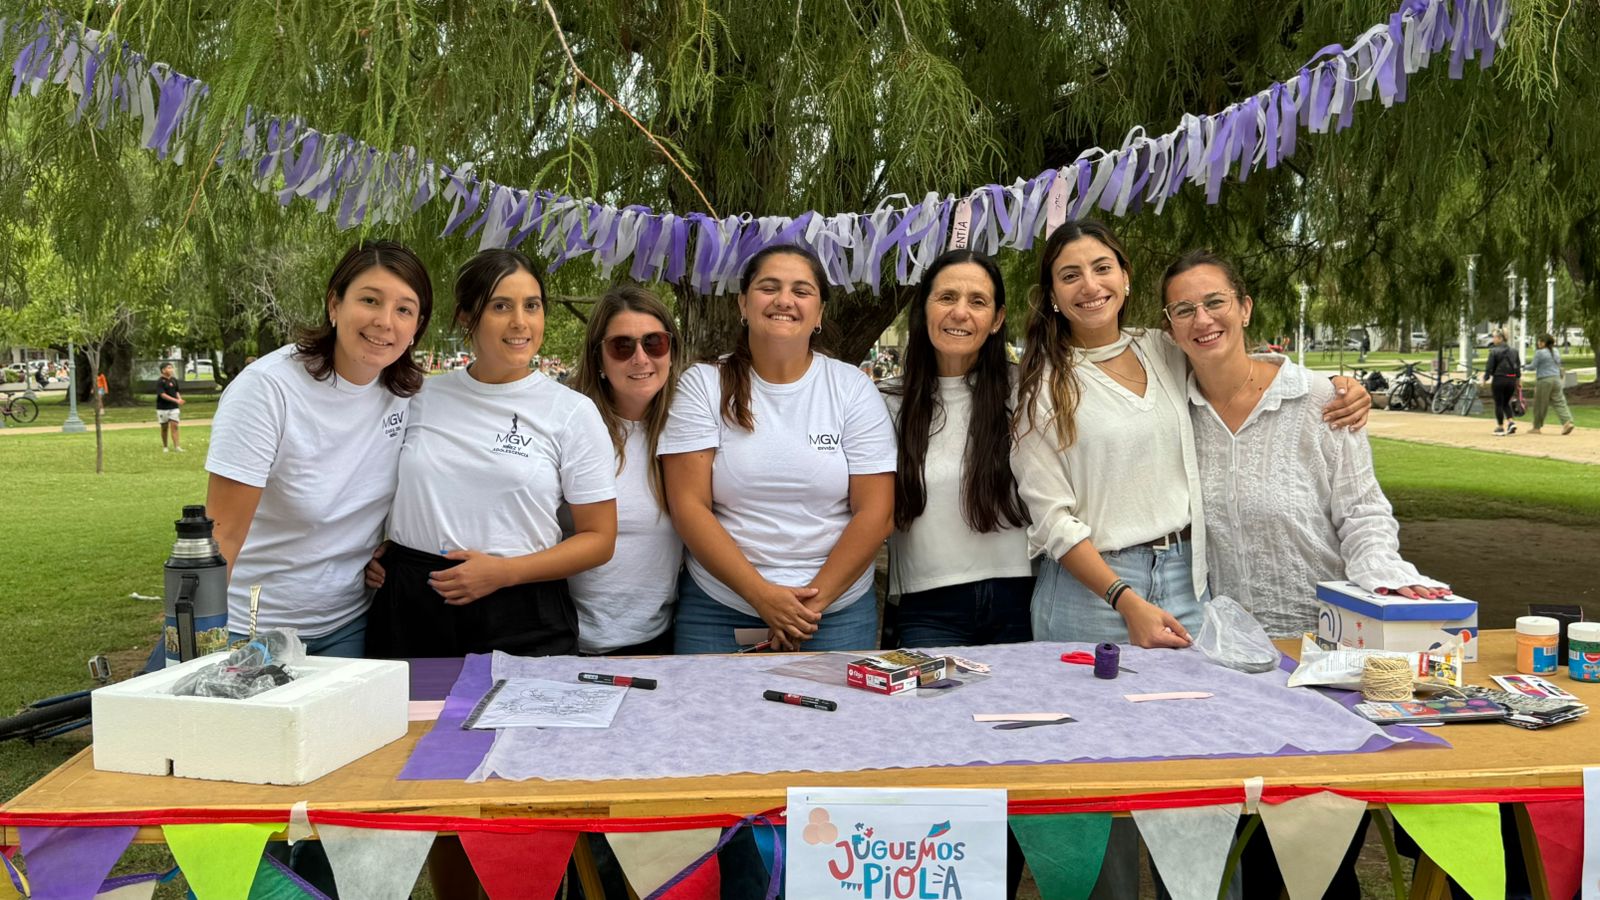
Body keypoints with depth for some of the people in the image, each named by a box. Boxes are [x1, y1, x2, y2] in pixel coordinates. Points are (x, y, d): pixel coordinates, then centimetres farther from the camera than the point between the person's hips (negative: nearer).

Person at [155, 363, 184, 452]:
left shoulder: (174, 380, 6)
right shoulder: (159, 381, -11)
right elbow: (163, 395, -19)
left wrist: (179, 398, -5)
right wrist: (176, 400, -27)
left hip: (173, 407, 3)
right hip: (162, 408, -3)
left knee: (174, 426, -6)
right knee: (164, 427, 7)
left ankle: (176, 446, -11)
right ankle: (165, 447, 19)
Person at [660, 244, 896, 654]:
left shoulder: (853, 388, 1)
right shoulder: (703, 385, -1)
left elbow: (875, 512, -3)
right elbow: (689, 506, -7)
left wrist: (813, 602, -11)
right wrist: (761, 594, -15)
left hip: (838, 611, 1)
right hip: (718, 610, 0)